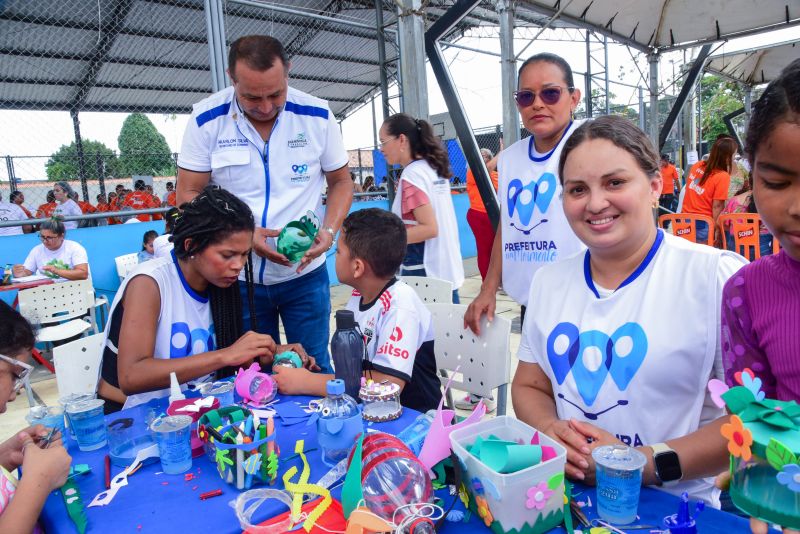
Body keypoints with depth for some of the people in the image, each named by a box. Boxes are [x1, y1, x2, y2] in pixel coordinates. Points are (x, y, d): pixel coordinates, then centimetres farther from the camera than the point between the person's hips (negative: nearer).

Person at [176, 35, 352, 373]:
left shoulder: (317, 116, -7)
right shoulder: (206, 120, -9)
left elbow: (341, 181, 4)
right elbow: (188, 194, -4)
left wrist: (329, 232, -14)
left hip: (305, 273, 0)